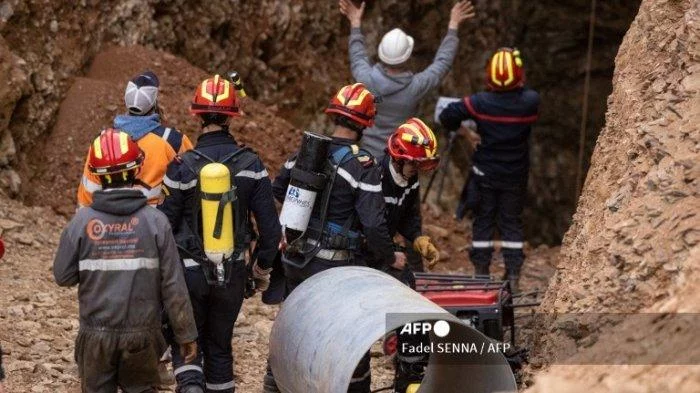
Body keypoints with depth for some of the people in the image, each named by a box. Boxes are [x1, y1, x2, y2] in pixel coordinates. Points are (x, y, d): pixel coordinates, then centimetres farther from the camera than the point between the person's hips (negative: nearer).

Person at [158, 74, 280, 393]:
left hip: (190, 271, -2)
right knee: (220, 345, 17)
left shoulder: (183, 167, -13)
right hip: (233, 273, 2)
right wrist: (263, 268, 12)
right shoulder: (250, 165, -7)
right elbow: (270, 226, -4)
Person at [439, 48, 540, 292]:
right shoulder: (530, 102, -13)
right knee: (512, 222, 10)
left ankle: (481, 276, 9)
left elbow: (447, 116, -17)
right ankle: (513, 276, 7)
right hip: (516, 175, 1)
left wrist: (467, 134, -4)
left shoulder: (481, 103, -16)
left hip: (485, 173, -1)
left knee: (483, 222, 9)